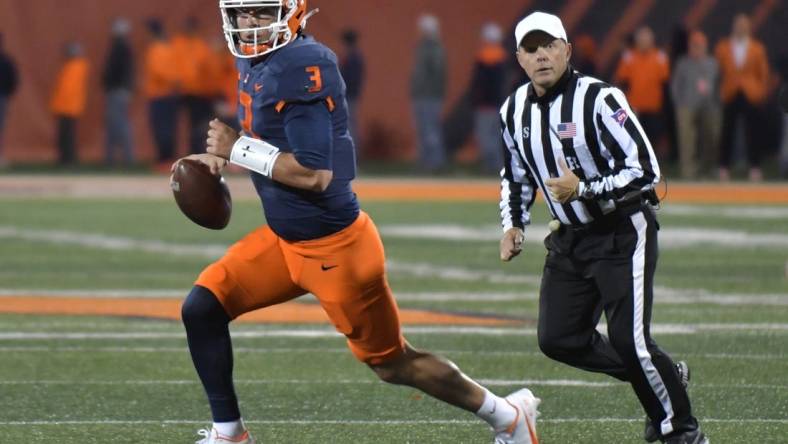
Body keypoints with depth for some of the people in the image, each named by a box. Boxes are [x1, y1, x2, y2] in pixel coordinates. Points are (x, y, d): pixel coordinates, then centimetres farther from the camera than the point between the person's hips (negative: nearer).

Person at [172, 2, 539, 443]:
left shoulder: (303, 67, -25)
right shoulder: (256, 62, 4)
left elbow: (313, 173, -28)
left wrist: (238, 149, -21)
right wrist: (222, 158, 6)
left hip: (335, 247, -9)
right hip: (283, 239, 9)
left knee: (393, 364, 5)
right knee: (202, 309, -2)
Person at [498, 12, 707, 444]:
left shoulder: (599, 100, -19)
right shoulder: (514, 111, 2)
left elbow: (645, 173, -22)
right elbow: (515, 175, 19)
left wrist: (583, 190, -28)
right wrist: (513, 224, 5)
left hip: (622, 234, -7)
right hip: (569, 240, 7)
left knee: (629, 340, -13)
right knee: (558, 339, 3)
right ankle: (665, 374, 22)